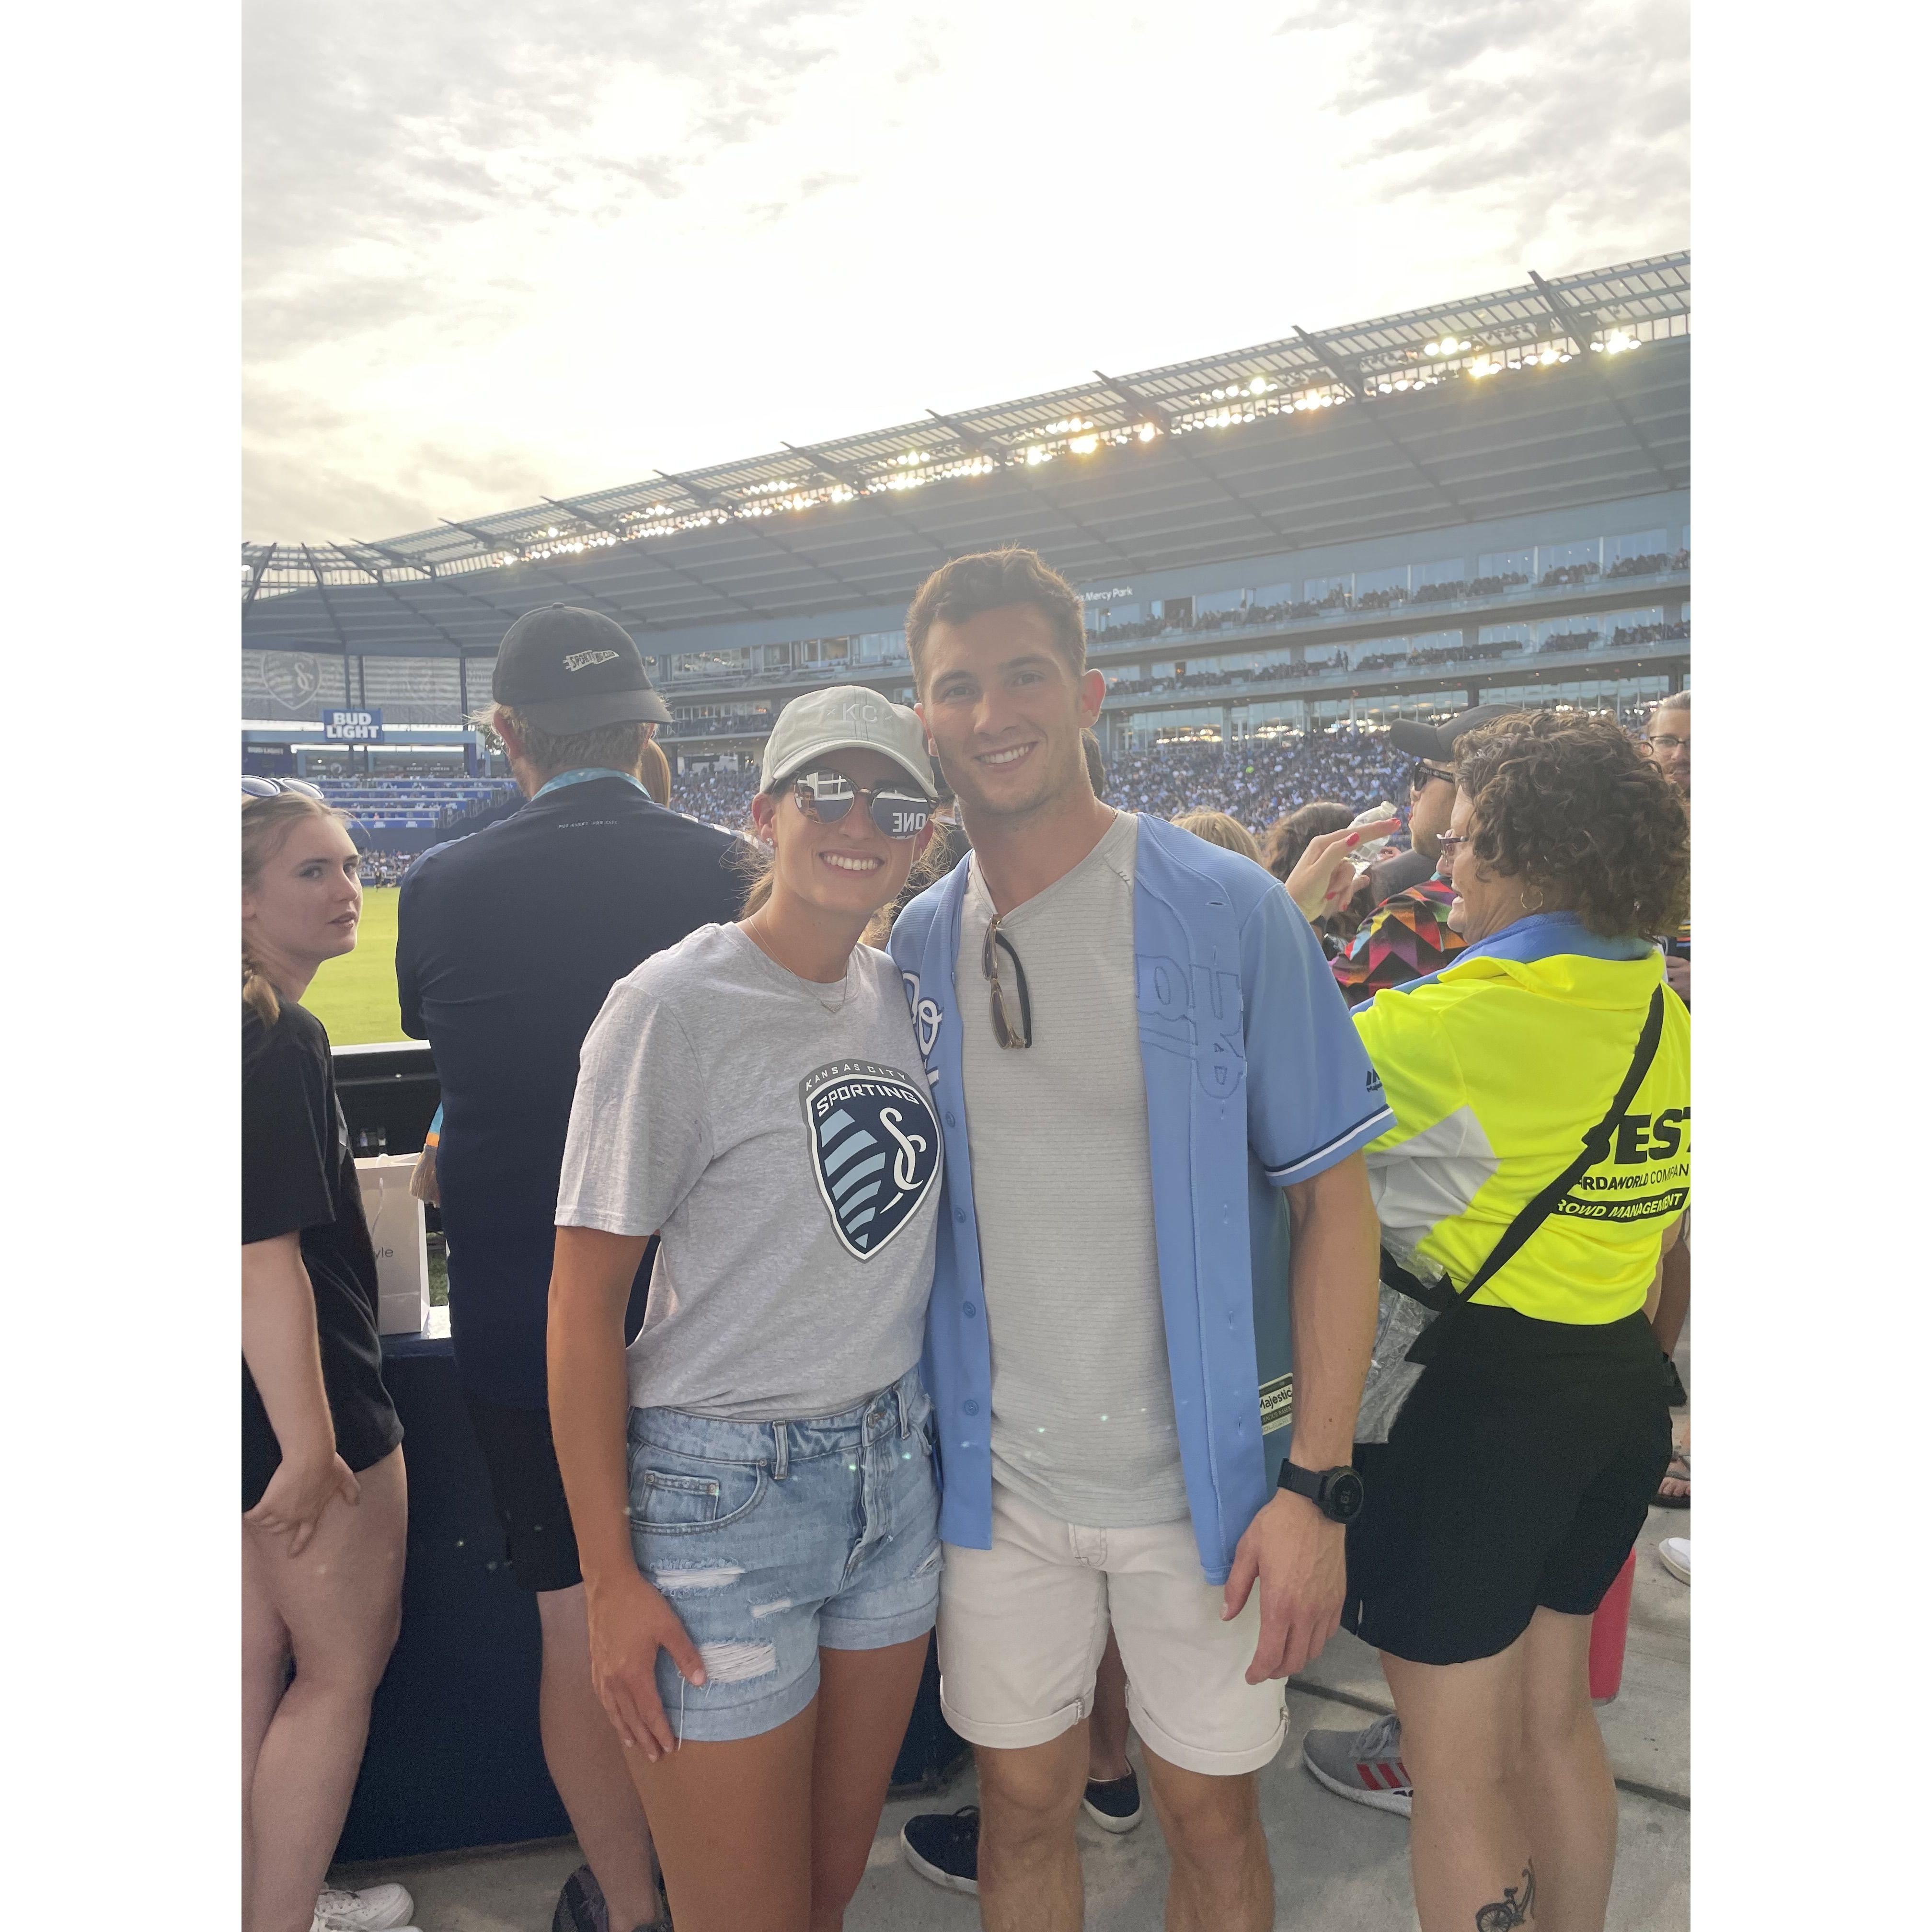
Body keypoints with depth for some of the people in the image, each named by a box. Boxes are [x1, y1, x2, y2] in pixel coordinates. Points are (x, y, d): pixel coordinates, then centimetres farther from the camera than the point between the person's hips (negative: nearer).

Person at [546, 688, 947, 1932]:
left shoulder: (902, 995, 3)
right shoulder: (674, 1007, -16)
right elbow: (584, 1297, -14)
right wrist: (611, 1576, -13)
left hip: (893, 1473, 6)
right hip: (723, 1495, -6)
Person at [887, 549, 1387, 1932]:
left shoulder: (1230, 912, -11)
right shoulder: (914, 945, 0)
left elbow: (1333, 1202, -9)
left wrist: (1318, 1484, -13)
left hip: (1204, 1479, -2)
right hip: (1000, 1479, 3)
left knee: (1212, 1817, 17)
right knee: (1024, 1806, 19)